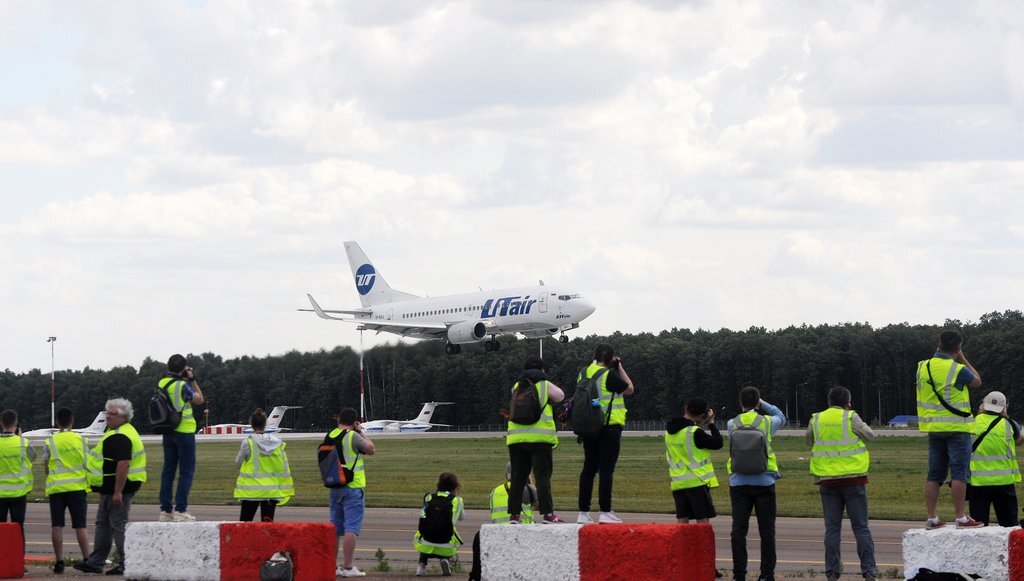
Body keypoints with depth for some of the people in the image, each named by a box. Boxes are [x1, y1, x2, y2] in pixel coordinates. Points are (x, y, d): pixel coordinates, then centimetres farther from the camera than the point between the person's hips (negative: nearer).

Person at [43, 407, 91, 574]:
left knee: (57, 525, 3)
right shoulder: (81, 440, 0)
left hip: (56, 488, 0)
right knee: (80, 525, 2)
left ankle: (59, 561, 0)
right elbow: (87, 464, 3)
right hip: (77, 486, 0)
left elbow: (46, 468, 3)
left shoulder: (49, 442, -1)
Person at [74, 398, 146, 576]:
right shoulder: (117, 433, 17)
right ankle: (95, 563, 23)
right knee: (103, 523, 16)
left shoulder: (120, 437, -20)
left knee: (119, 525, -8)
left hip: (116, 488, -11)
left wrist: (118, 492, -30)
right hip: (110, 489, 11)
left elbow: (123, 464, -29)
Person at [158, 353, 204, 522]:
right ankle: (180, 510, -7)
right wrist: (193, 380, 2)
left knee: (168, 470, 11)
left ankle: (165, 510, 10)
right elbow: (199, 399, -3)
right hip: (184, 431, -6)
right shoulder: (182, 385, -16)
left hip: (168, 432, 6)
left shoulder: (161, 384, 3)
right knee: (186, 471, -1)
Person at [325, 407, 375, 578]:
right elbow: (370, 449, -4)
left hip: (335, 488, 7)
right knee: (351, 528, -7)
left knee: (335, 528, 12)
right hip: (353, 487, -7)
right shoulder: (352, 436, -13)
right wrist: (361, 432, 7)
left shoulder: (330, 436, 7)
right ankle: (347, 567, -11)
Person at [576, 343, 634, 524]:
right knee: (606, 469, -5)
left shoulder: (583, 374, 7)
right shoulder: (608, 375, -12)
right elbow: (629, 389, -2)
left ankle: (583, 512, 9)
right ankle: (605, 512, -7)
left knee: (589, 468, 10)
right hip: (609, 426, -7)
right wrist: (620, 368, 5)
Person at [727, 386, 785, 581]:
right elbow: (781, 417, 21)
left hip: (739, 483, 1)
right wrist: (763, 404, 26)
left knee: (739, 529, 2)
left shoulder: (732, 424, 1)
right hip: (764, 482, -1)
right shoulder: (767, 422, -1)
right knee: (766, 530, 3)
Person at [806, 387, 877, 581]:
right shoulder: (851, 418, -7)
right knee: (861, 527, 1)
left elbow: (809, 441, 18)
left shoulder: (816, 420, 3)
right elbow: (869, 435, 5)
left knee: (832, 527, 7)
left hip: (827, 480, 3)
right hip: (853, 478, -3)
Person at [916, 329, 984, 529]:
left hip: (933, 428, 6)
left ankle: (931, 518, 10)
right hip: (957, 428, -6)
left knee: (934, 474, 10)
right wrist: (963, 360, 9)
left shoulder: (923, 367, 3)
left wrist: (939, 354, 20)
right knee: (959, 473, -4)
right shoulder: (957, 369, -14)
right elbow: (977, 382, 4)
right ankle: (961, 518, -6)